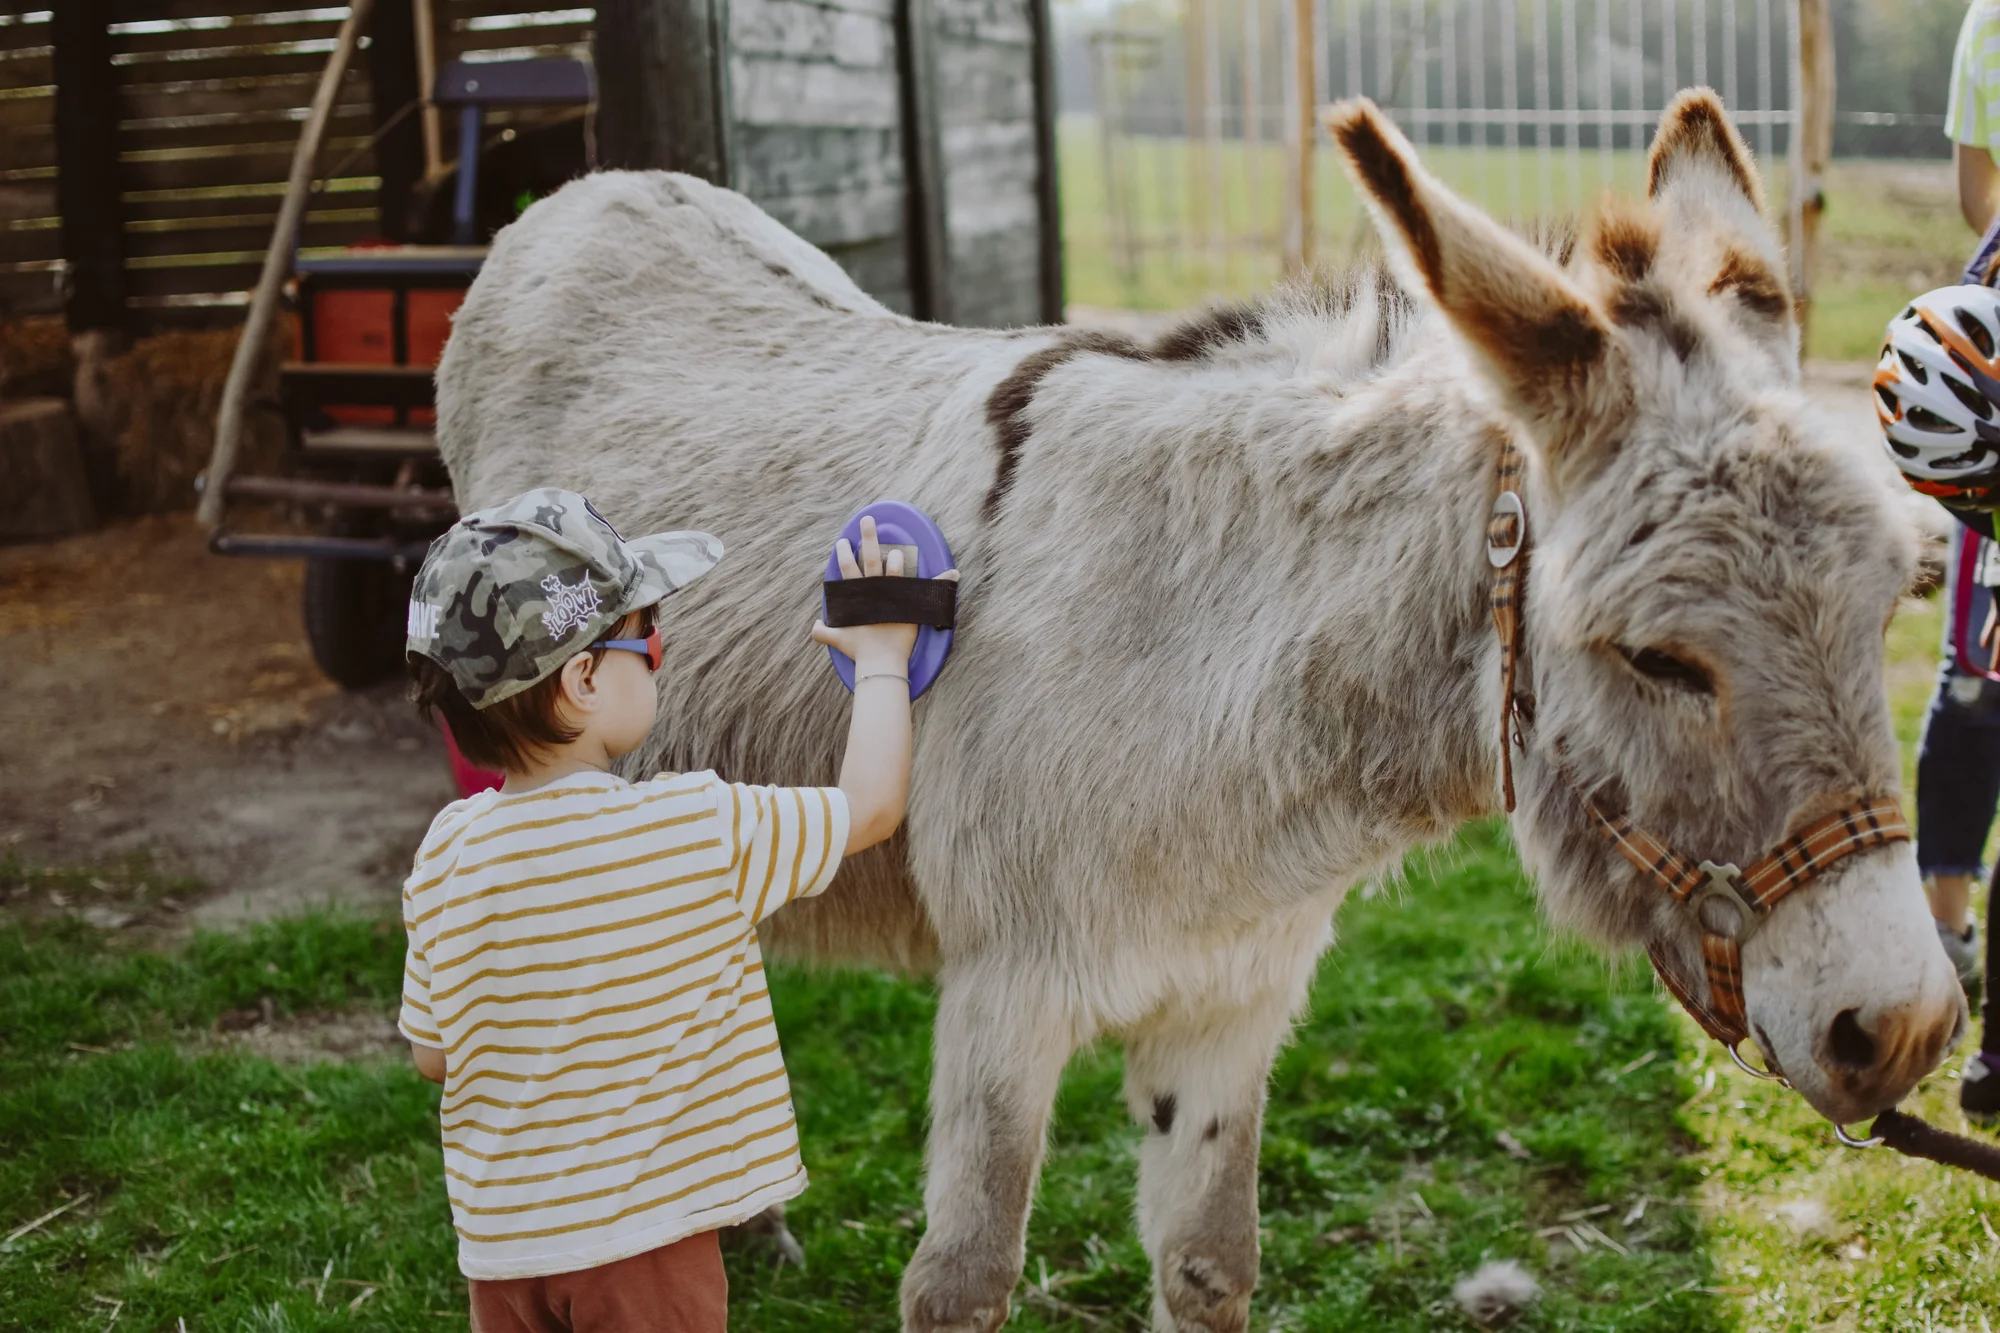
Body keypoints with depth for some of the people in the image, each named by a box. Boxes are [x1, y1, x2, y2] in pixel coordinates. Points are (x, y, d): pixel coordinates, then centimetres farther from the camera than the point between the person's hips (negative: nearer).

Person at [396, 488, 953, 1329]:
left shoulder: (444, 852, -5)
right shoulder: (698, 828, -18)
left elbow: (433, 1054, 4)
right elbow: (870, 807, -4)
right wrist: (881, 661, 10)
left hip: (501, 1238, 4)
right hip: (643, 1241, -4)